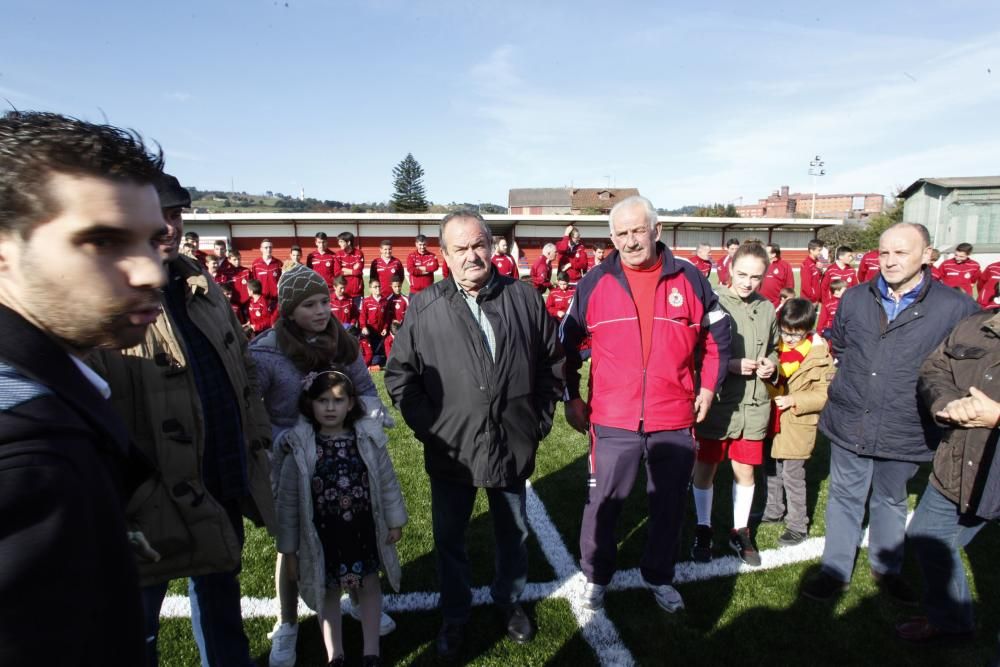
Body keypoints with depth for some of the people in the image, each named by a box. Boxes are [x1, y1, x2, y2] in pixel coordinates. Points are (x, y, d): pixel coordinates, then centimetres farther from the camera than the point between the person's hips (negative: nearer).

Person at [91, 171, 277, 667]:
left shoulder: (200, 287, 7)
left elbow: (243, 368, 14)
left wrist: (257, 439, 10)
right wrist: (138, 498, -20)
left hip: (226, 485, 7)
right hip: (155, 502, -6)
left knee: (220, 601, 27)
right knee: (139, 623, 18)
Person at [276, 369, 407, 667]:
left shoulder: (368, 439, -10)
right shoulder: (300, 447, -14)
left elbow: (387, 482, 0)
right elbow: (288, 501, -7)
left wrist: (395, 520, 4)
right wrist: (288, 546, -3)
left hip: (364, 529, 2)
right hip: (323, 534, -1)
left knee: (369, 585, 17)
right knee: (328, 592, 16)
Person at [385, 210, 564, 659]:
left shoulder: (525, 298, -3)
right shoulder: (424, 308, -7)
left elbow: (552, 362, 6)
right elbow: (399, 373, -2)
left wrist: (540, 418, 2)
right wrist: (426, 426, -8)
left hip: (514, 447, 2)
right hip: (450, 451, -1)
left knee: (513, 533, 21)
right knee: (449, 540, 16)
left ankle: (509, 600, 48)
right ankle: (455, 615, 42)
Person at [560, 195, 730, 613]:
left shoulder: (690, 280, -1)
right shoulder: (594, 284, -3)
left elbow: (717, 337, 12)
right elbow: (567, 343, 6)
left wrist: (708, 387, 8)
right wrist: (571, 397, 6)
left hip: (675, 422, 2)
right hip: (612, 421, -1)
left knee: (670, 506, 17)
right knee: (603, 504, 12)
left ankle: (659, 577, 41)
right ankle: (596, 577, 36)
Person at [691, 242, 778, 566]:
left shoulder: (766, 309, 3)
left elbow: (773, 350, 18)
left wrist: (771, 364, -3)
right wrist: (730, 364, -20)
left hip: (754, 406, 4)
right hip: (716, 404, -3)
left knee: (745, 470, 15)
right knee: (705, 468, 10)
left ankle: (740, 531, 35)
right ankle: (703, 529, 30)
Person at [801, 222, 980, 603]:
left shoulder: (956, 307, -11)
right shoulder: (854, 299, -1)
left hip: (905, 431, -1)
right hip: (849, 424, 2)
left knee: (890, 501, 20)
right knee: (845, 498, 13)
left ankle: (886, 569, 41)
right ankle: (836, 572, 27)